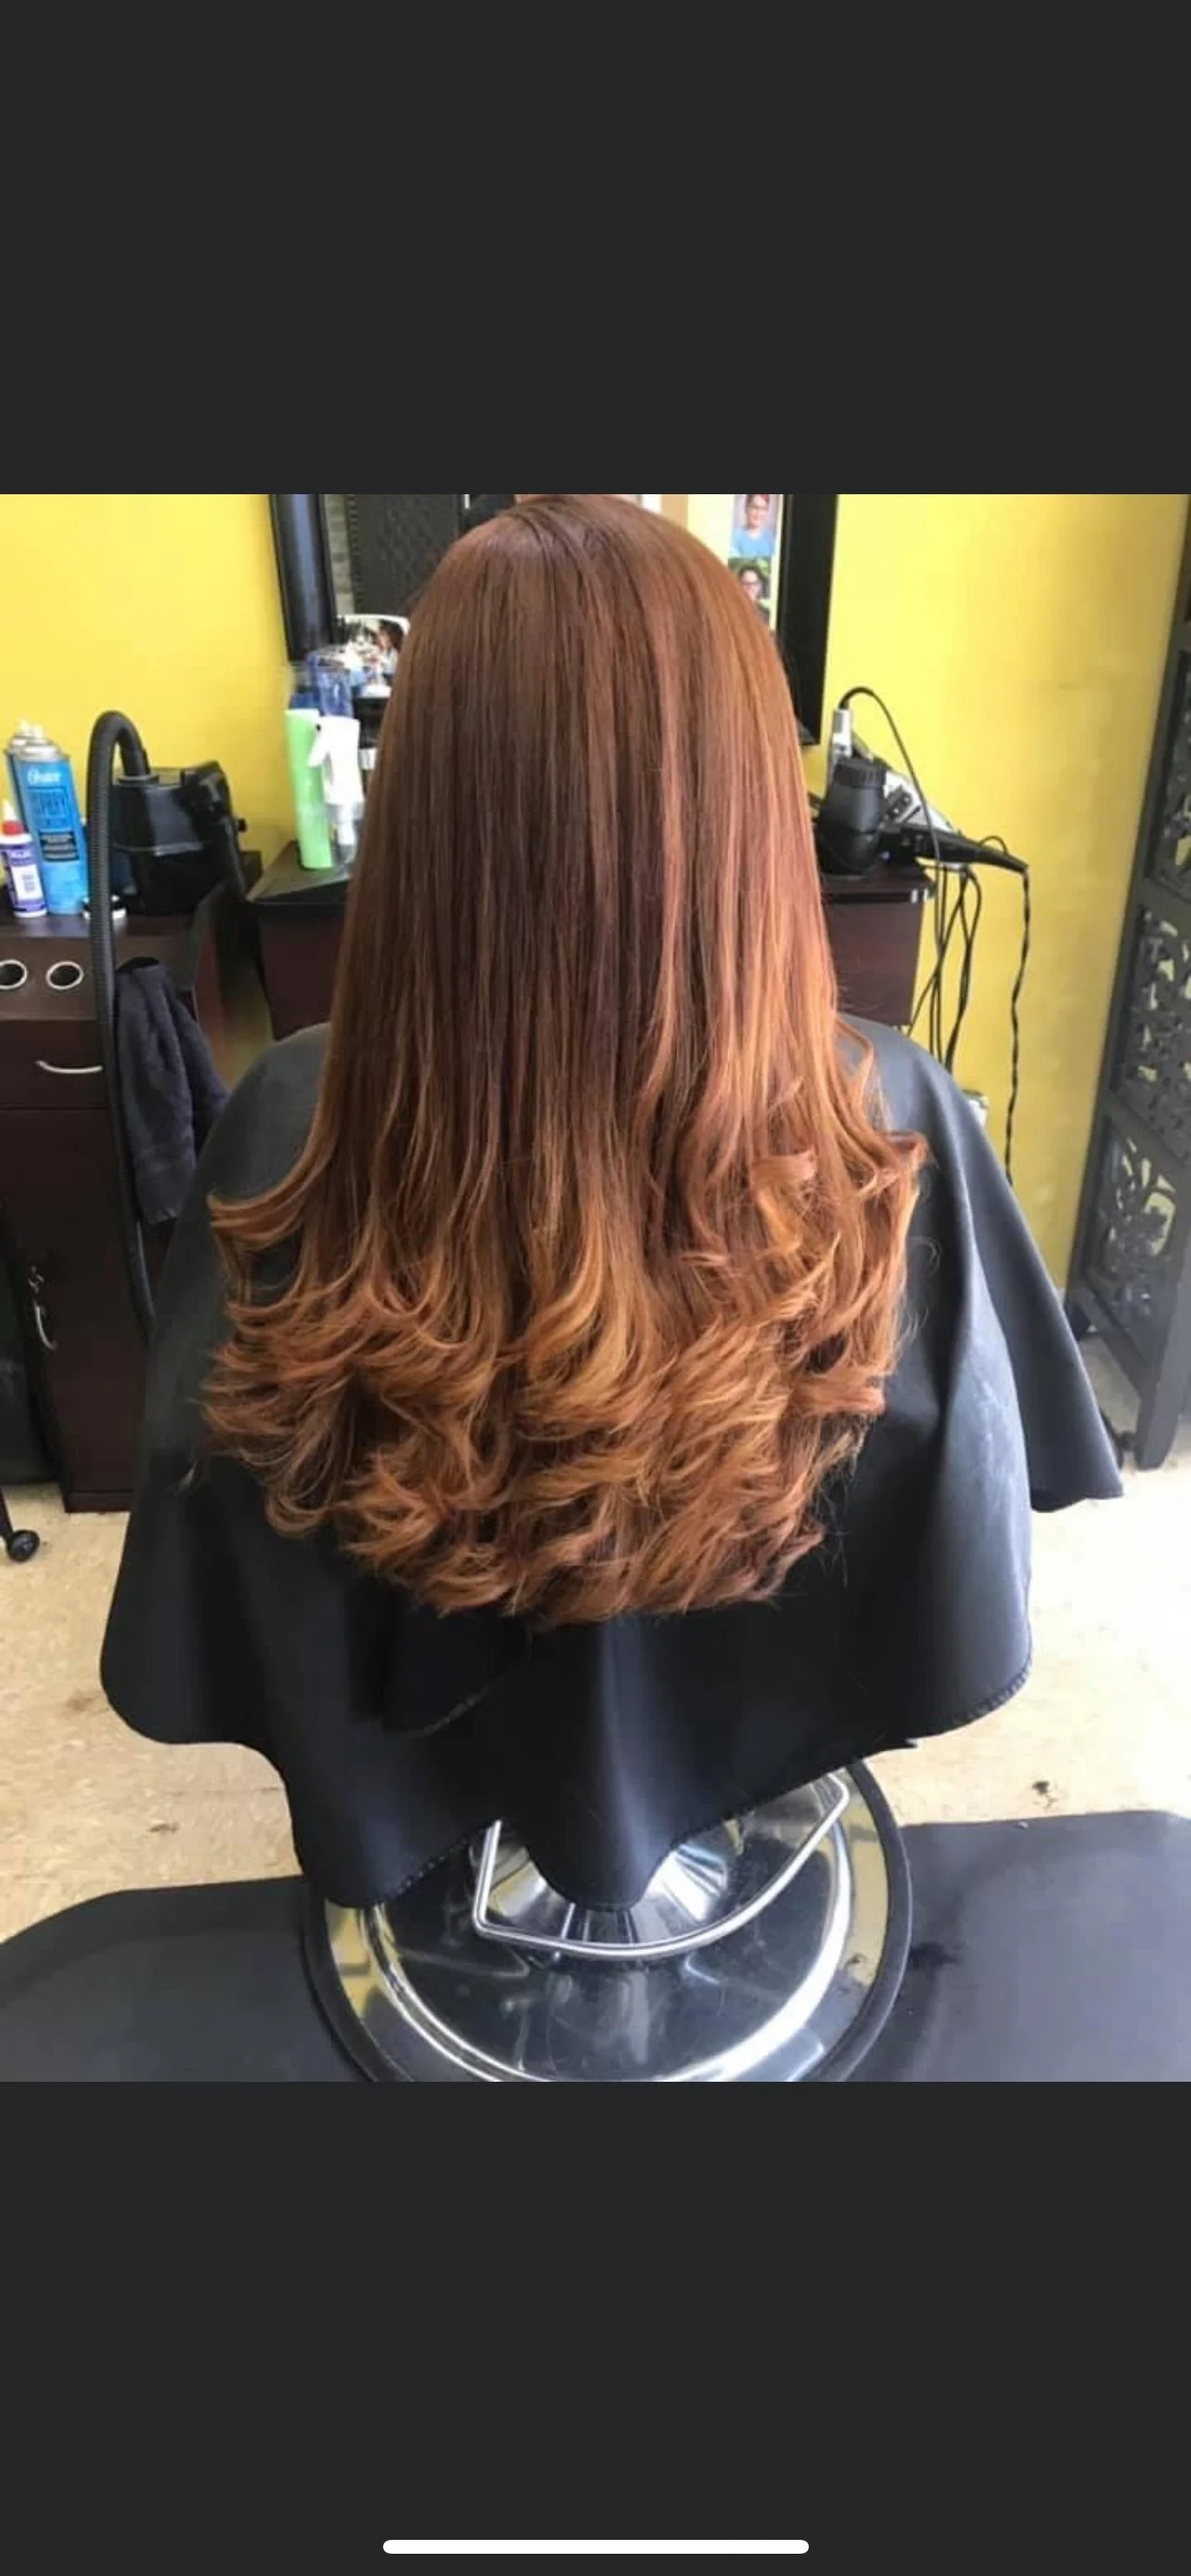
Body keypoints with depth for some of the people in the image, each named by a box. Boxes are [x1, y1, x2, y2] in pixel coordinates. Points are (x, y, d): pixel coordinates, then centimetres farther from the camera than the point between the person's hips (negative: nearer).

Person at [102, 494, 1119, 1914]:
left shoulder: (292, 1130, -32)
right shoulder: (898, 1129, -32)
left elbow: (200, 1650, -15)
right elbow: (958, 1628, -15)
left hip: (425, 1750, 0)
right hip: (755, 1730, 1)